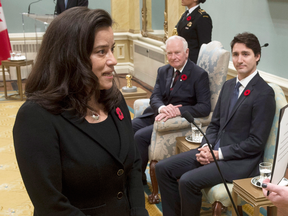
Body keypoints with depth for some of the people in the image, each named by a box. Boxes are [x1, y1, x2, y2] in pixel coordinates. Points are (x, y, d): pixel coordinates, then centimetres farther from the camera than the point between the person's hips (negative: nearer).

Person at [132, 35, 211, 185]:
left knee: (140, 136, -25)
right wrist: (162, 108, -22)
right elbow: (154, 97, 3)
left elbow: (205, 108, -15)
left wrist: (177, 111, -27)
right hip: (157, 114, 7)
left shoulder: (199, 75, -7)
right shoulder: (163, 71, 13)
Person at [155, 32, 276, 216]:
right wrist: (206, 147, -5)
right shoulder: (228, 85, 11)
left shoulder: (264, 93, -14)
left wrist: (218, 154, -17)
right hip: (215, 151, 8)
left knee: (188, 180, -26)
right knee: (163, 168, -2)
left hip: (241, 160, -8)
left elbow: (256, 143, -16)